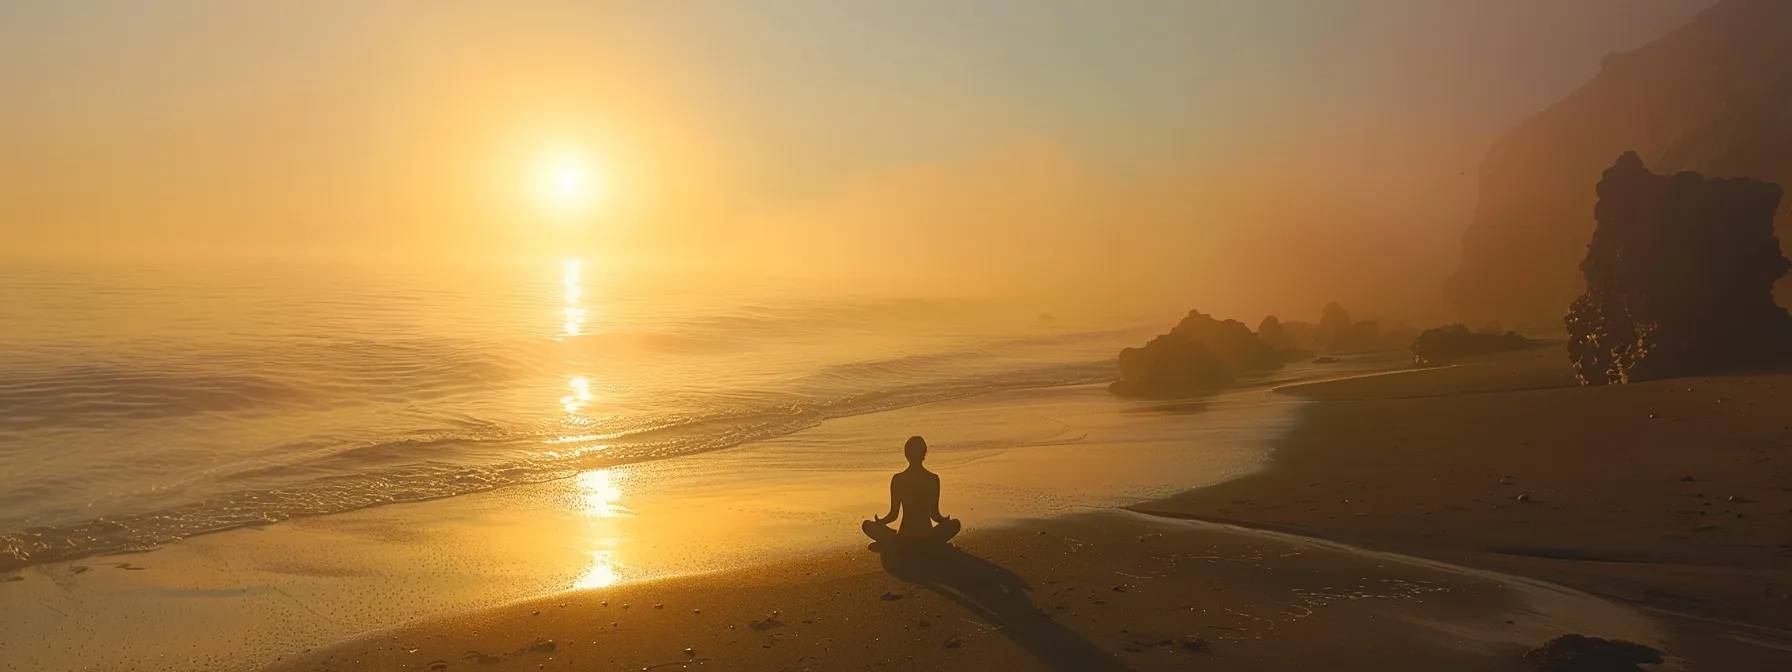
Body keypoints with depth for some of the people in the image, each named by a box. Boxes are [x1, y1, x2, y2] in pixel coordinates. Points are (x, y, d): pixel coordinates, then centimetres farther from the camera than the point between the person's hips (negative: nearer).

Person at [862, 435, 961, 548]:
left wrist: (879, 521, 14)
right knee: (955, 524, 30)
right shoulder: (933, 478, -3)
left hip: (904, 539, 0)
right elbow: (935, 515, 1)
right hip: (928, 539, 1)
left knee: (868, 525, 21)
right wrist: (945, 520, 18)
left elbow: (893, 515, -1)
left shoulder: (898, 479, -5)